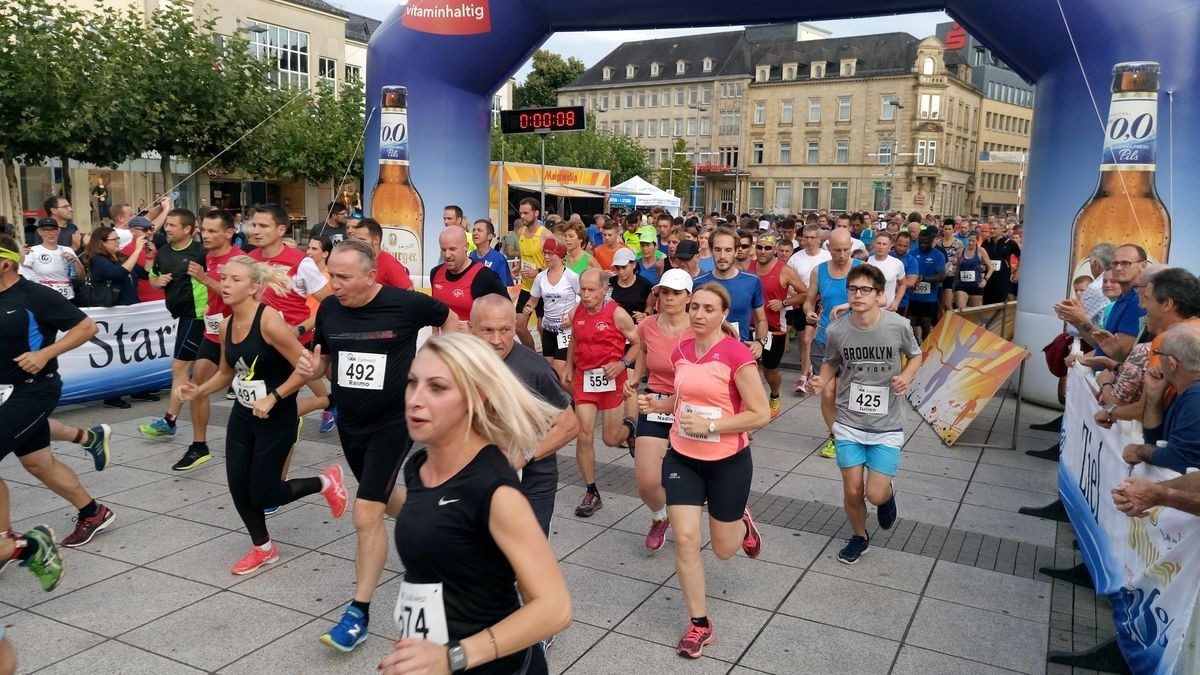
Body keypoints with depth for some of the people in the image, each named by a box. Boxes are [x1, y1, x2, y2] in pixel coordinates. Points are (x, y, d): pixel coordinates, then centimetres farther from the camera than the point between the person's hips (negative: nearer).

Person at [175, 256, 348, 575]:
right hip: (242, 416, 7)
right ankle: (263, 549, 32)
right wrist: (198, 391, 0)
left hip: (277, 418, -7)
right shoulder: (226, 326, 1)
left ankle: (326, 482, 23)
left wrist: (272, 399, -22)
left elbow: (305, 367, -23)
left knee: (261, 495, 0)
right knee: (238, 489, 9)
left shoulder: (270, 321, -22)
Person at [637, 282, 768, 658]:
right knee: (685, 539, -3)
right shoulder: (681, 352, 0)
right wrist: (658, 405, -3)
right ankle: (699, 624, 14)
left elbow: (761, 414, -18)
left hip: (728, 462, -4)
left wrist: (710, 425, -25)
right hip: (682, 458, 4)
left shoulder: (737, 354, -19)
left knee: (724, 549, 12)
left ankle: (742, 523, 48)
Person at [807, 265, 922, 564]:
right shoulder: (835, 330, -11)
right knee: (852, 491, 8)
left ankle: (888, 494, 35)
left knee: (875, 495, -4)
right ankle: (859, 537, 37)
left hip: (887, 425, -1)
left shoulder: (899, 326, -15)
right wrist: (822, 381, -14)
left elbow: (916, 355, 5)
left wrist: (905, 377, -16)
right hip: (849, 423, 1)